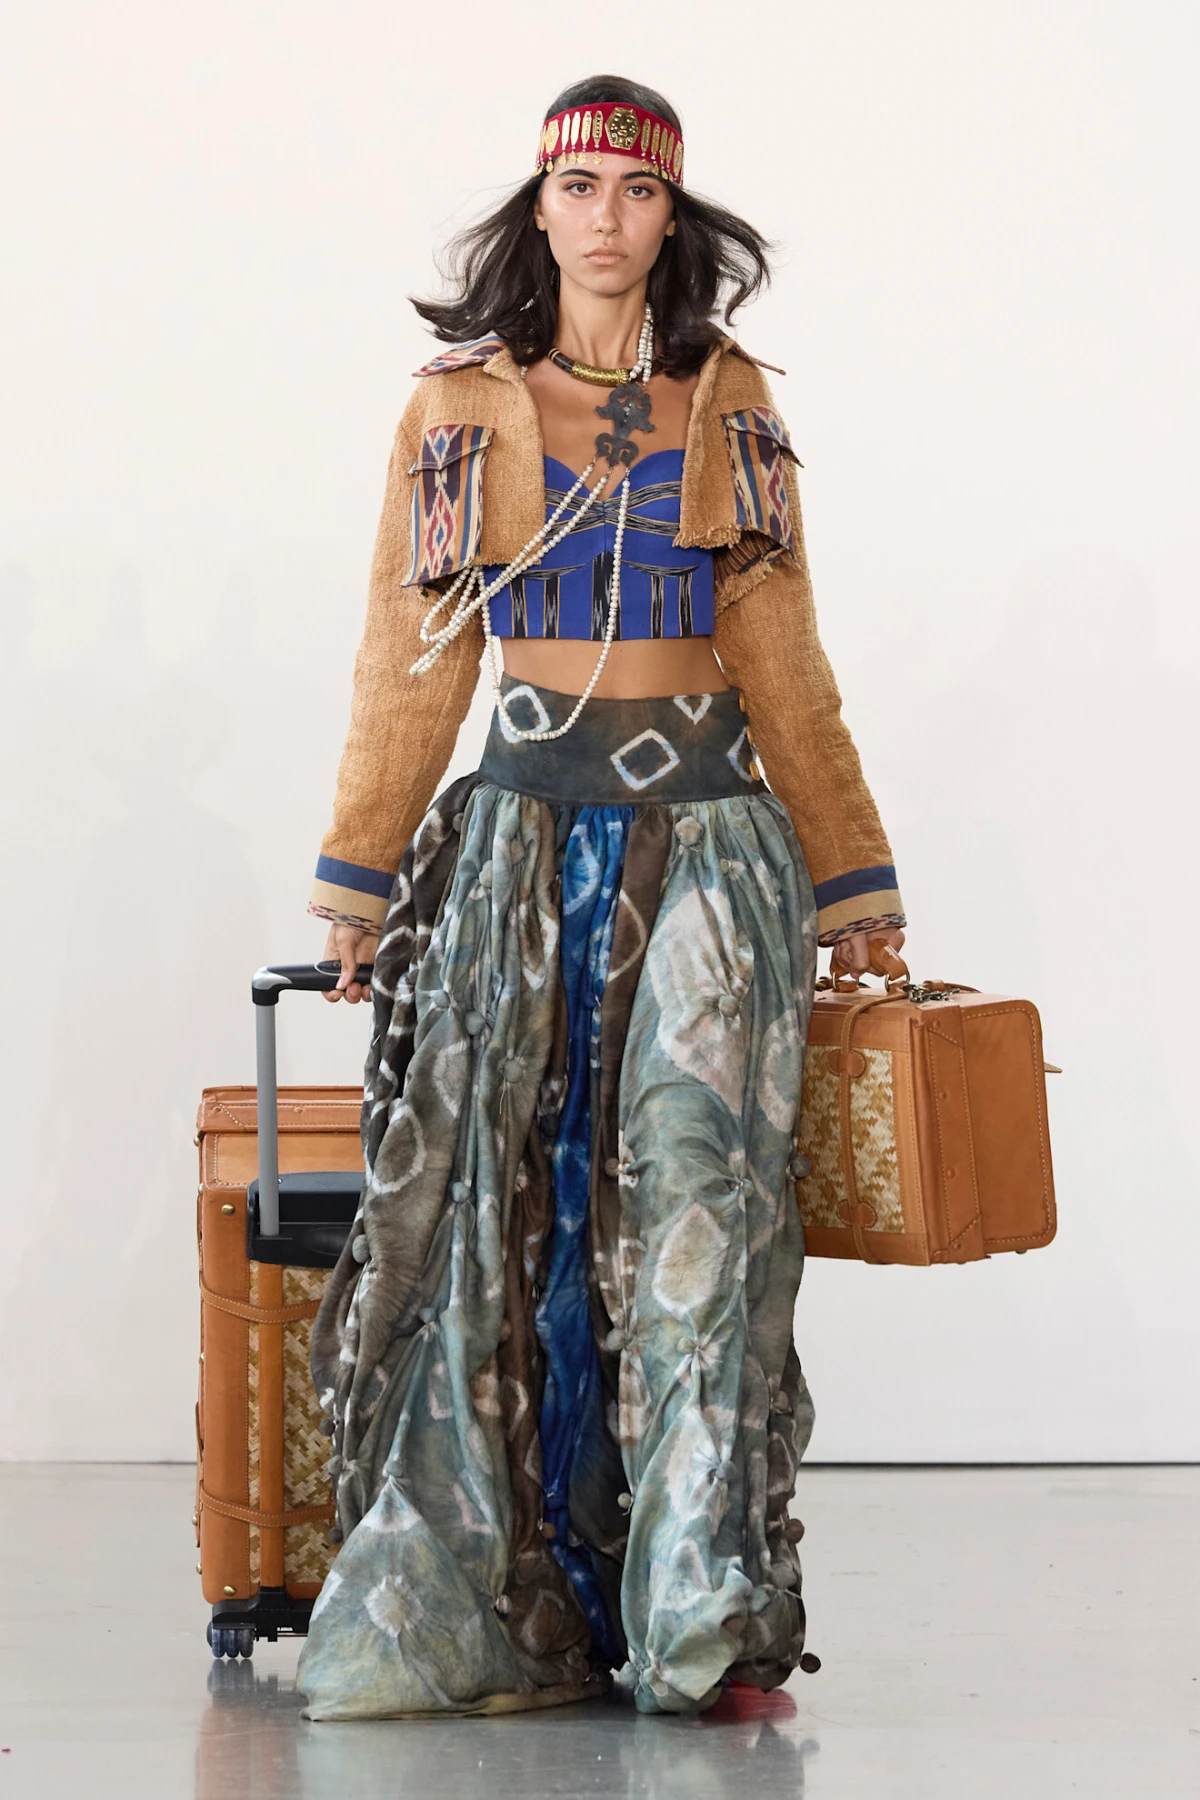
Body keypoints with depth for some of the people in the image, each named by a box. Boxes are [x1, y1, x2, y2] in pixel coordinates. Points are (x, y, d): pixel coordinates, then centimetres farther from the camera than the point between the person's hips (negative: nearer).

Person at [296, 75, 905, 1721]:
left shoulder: (731, 404, 9)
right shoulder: (459, 407, 7)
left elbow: (782, 662, 13)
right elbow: (412, 662, 9)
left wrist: (853, 885, 12)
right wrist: (361, 881, 7)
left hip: (710, 836, 0)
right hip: (526, 835, 0)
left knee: (697, 1189, -8)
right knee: (505, 1207, -4)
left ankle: (703, 1623, -6)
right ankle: (478, 1608, 2)